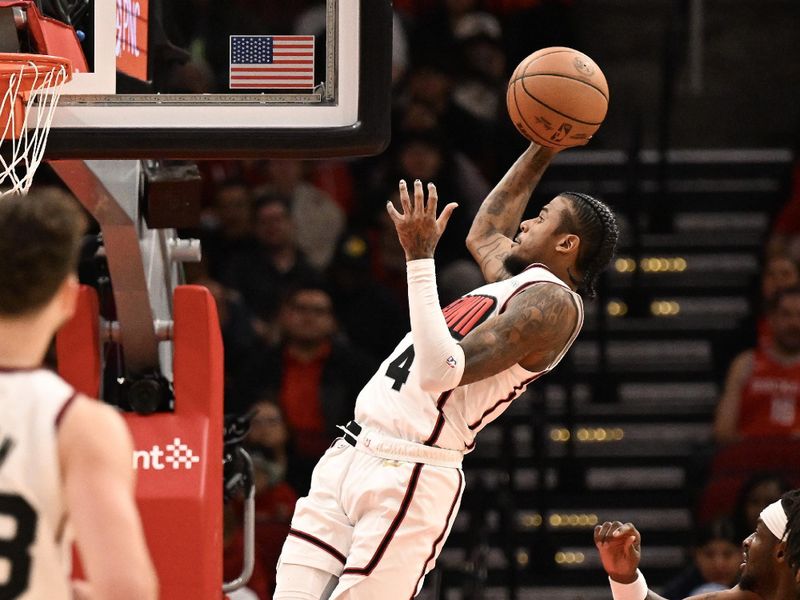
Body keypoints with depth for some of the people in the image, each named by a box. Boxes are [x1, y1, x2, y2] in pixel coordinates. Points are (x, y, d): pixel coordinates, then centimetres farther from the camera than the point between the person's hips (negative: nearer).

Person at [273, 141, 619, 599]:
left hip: (409, 478, -9)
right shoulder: (519, 281, 20)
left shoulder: (554, 302, -10)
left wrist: (421, 259, -20)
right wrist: (543, 148, 43)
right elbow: (482, 234, 45)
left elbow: (442, 370, -22)